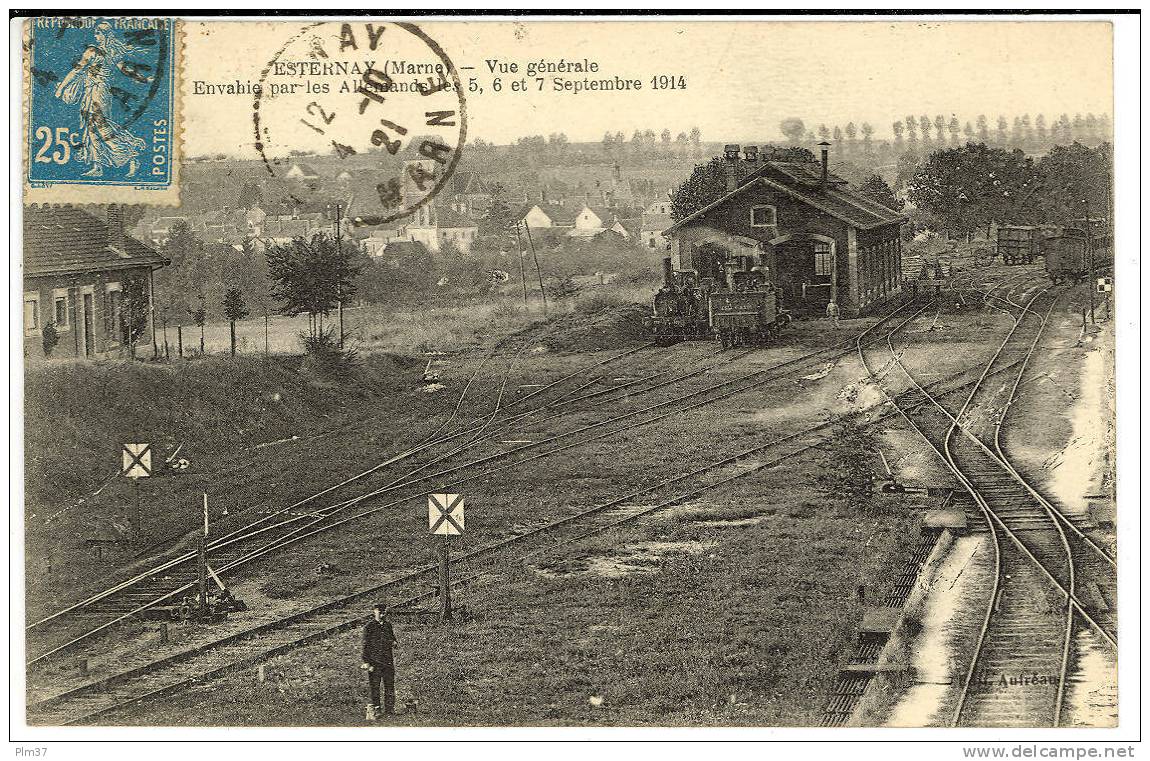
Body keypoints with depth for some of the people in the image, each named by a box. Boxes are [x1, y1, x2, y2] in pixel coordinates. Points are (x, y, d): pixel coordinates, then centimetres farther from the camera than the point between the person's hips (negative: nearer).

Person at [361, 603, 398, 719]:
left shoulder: (388, 625, 11)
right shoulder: (369, 627, -3)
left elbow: (393, 639, 21)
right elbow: (365, 645, -4)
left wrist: (394, 642, -5)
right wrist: (366, 662, -9)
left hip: (388, 660, 4)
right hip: (374, 660, -4)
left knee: (389, 685, 7)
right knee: (374, 686, -1)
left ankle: (389, 709, 14)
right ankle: (374, 709, 7)